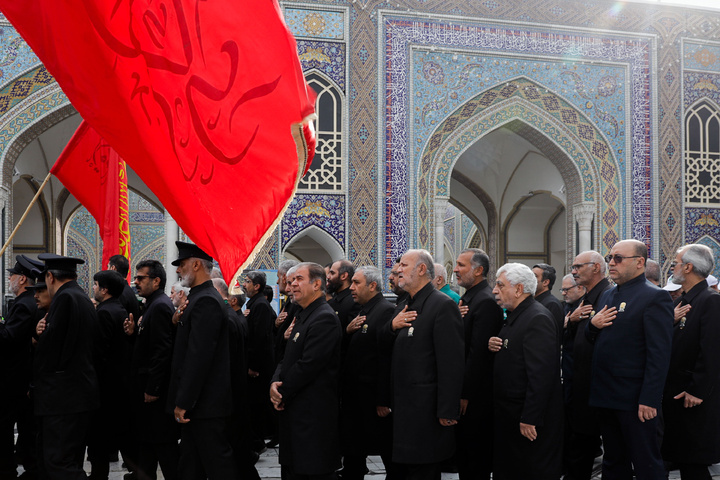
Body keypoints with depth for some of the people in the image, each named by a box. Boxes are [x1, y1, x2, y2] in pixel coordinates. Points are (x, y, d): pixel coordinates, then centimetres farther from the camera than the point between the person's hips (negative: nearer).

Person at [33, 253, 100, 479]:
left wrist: (35, 382, -2)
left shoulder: (64, 298, -14)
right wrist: (44, 333, 2)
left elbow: (50, 345, -16)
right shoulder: (85, 300, 16)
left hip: (62, 394, -10)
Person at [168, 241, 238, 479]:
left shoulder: (205, 301, -17)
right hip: (197, 401, 10)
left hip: (205, 403, -10)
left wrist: (183, 402, -20)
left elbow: (199, 356, -22)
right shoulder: (200, 297, 14)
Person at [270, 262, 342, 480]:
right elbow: (287, 359, 17)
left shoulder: (324, 318, -15)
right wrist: (275, 382, -3)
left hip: (314, 419, -10)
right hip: (295, 414, 10)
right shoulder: (303, 316, 17)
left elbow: (308, 364, -20)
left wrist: (282, 393, -10)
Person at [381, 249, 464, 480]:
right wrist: (392, 327, -4)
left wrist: (447, 412, -21)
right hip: (403, 407, 9)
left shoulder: (443, 305, -13)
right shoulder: (404, 307, 15)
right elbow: (386, 349, 17)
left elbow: (452, 363, -19)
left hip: (426, 410, -9)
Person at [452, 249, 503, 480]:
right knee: (463, 451, 16)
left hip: (476, 395, -9)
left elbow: (477, 352, -21)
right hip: (463, 391, 9)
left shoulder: (486, 302, -17)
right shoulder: (468, 298, 13)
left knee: (476, 454, 1)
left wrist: (466, 394, -20)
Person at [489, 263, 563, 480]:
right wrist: (494, 345, 0)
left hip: (531, 422, -10)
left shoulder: (538, 319, -19)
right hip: (509, 415, 10)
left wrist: (530, 419, -25)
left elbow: (541, 374, -25)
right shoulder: (515, 316, 14)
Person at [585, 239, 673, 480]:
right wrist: (592, 324, -2)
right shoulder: (608, 295, 14)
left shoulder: (655, 297, -11)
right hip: (606, 397, 8)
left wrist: (649, 400, -22)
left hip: (635, 401, -8)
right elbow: (594, 339, 21)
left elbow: (659, 354, -17)